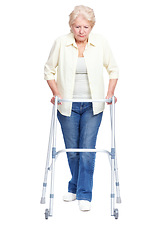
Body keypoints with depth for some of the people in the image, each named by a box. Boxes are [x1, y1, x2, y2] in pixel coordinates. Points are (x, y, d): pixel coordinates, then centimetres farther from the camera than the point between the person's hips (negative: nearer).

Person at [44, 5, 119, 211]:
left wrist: (110, 93, -3)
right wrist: (56, 94, -6)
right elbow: (49, 71, 4)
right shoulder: (61, 43, -8)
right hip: (67, 106, 1)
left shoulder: (100, 43, -6)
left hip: (92, 106, 0)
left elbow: (113, 70, 7)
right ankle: (75, 187, 31)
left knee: (88, 149, -5)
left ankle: (84, 194, 4)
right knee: (72, 149, 9)